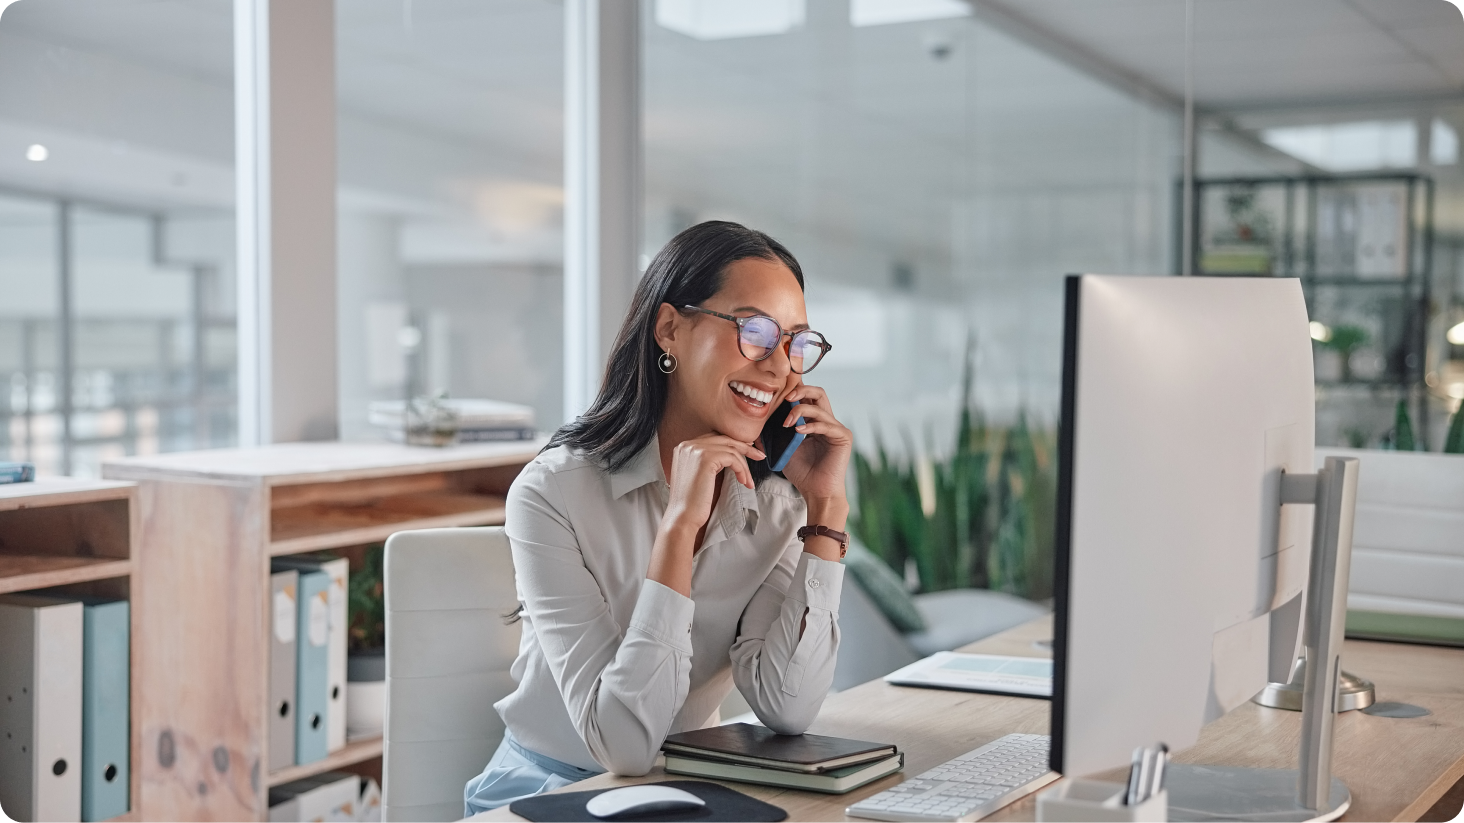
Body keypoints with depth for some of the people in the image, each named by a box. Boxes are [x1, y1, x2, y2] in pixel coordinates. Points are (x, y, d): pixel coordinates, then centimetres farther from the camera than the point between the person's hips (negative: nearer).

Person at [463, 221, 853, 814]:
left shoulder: (777, 503, -2)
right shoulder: (555, 492, -17)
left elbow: (788, 711, -15)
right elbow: (623, 746, -24)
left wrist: (826, 508, -14)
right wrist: (679, 525, -27)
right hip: (549, 790, -3)